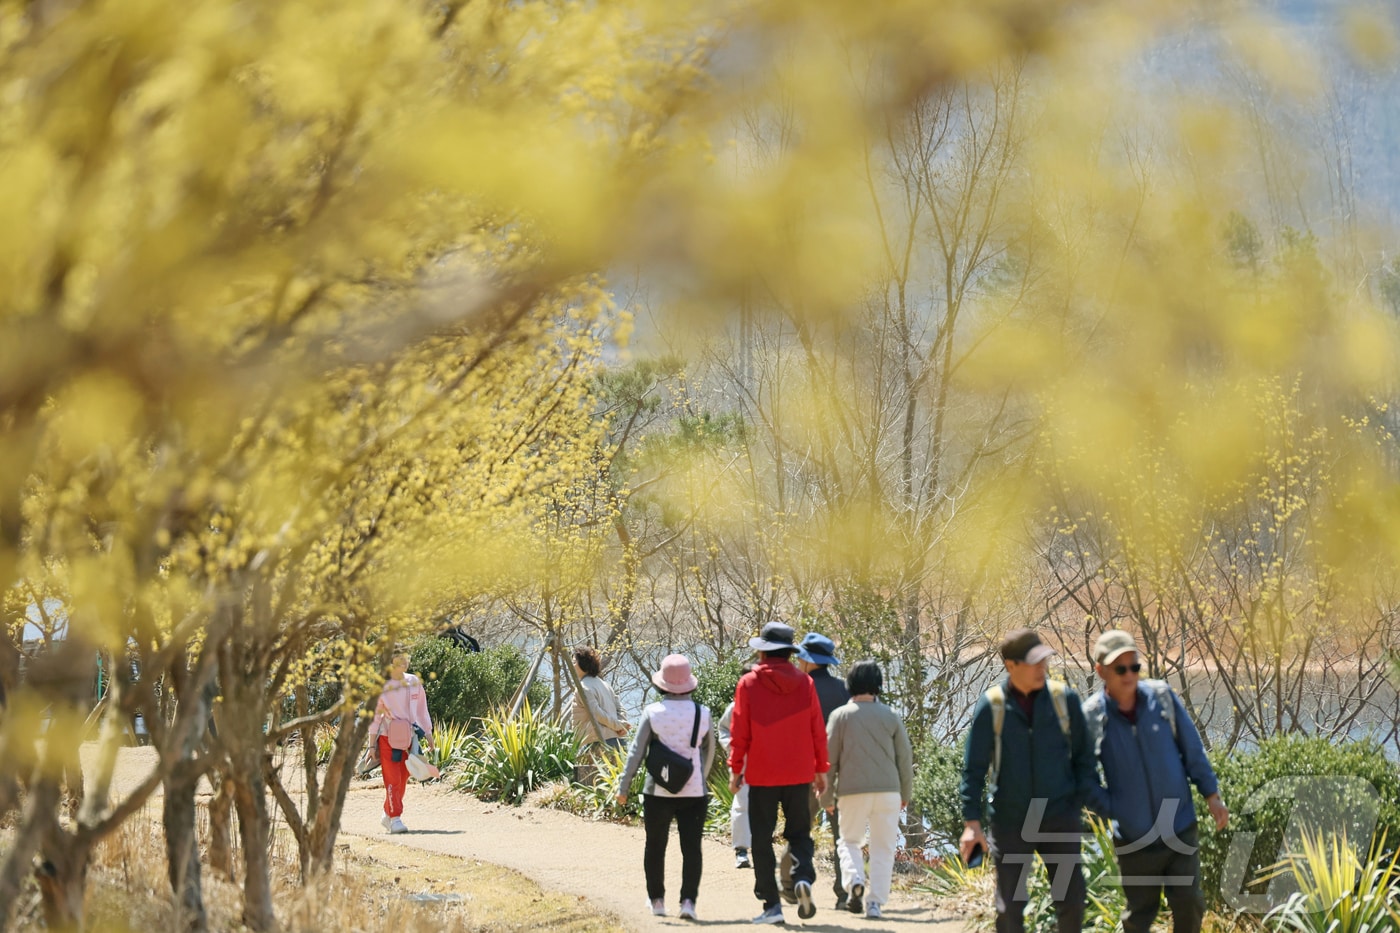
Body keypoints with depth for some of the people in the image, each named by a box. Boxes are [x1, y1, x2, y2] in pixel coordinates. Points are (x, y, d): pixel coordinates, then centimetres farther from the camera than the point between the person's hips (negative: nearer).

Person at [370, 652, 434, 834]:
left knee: (402, 779, 8)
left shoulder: (414, 682, 6)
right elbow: (375, 714, -2)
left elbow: (422, 709, 15)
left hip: (408, 737, 4)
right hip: (388, 737, -4)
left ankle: (388, 815, 22)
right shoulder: (382, 685, -5)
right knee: (392, 779, -8)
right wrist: (372, 743, -4)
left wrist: (428, 733, 13)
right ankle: (395, 818, -8)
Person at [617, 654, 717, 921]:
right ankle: (688, 900, -10)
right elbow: (709, 751, 11)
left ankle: (657, 900, 24)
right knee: (691, 847, 1)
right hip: (694, 792, 1)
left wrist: (623, 787, 1)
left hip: (658, 791, -1)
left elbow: (636, 752, -6)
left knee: (655, 847, 16)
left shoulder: (653, 713, -7)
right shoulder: (702, 713, -1)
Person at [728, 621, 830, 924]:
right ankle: (803, 877, -15)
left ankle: (771, 904, 3)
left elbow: (739, 732, -5)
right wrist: (821, 768, 14)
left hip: (761, 775, -2)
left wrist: (735, 769, 4)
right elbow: (818, 731, 4)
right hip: (799, 774, 2)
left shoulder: (748, 684, -6)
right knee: (799, 832, 13)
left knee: (762, 839, 6)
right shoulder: (805, 683, 0)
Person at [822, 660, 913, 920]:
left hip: (852, 791, -1)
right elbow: (905, 756, 8)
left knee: (849, 841, 16)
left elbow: (829, 757, 1)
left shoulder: (841, 715, 0)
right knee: (883, 847, 8)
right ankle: (875, 902, 1)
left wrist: (827, 796, 9)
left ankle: (854, 881, -10)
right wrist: (905, 793, 20)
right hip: (888, 790, 1)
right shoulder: (890, 716, 5)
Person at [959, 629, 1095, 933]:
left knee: (1071, 900, 3)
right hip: (1009, 823, -1)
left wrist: (1079, 801, -1)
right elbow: (974, 768, -4)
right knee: (1009, 907, 1)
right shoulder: (991, 706, -7)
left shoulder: (1065, 699, -2)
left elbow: (1083, 755, 6)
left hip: (1059, 819, 1)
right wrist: (971, 822, -8)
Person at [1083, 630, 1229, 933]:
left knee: (1189, 903, 3)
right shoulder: (1091, 717, -12)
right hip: (1133, 838, -1)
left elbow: (1192, 749, 3)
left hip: (1180, 828, 1)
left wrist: (1212, 795, 3)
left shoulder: (1162, 697, -8)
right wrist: (1111, 809, -10)